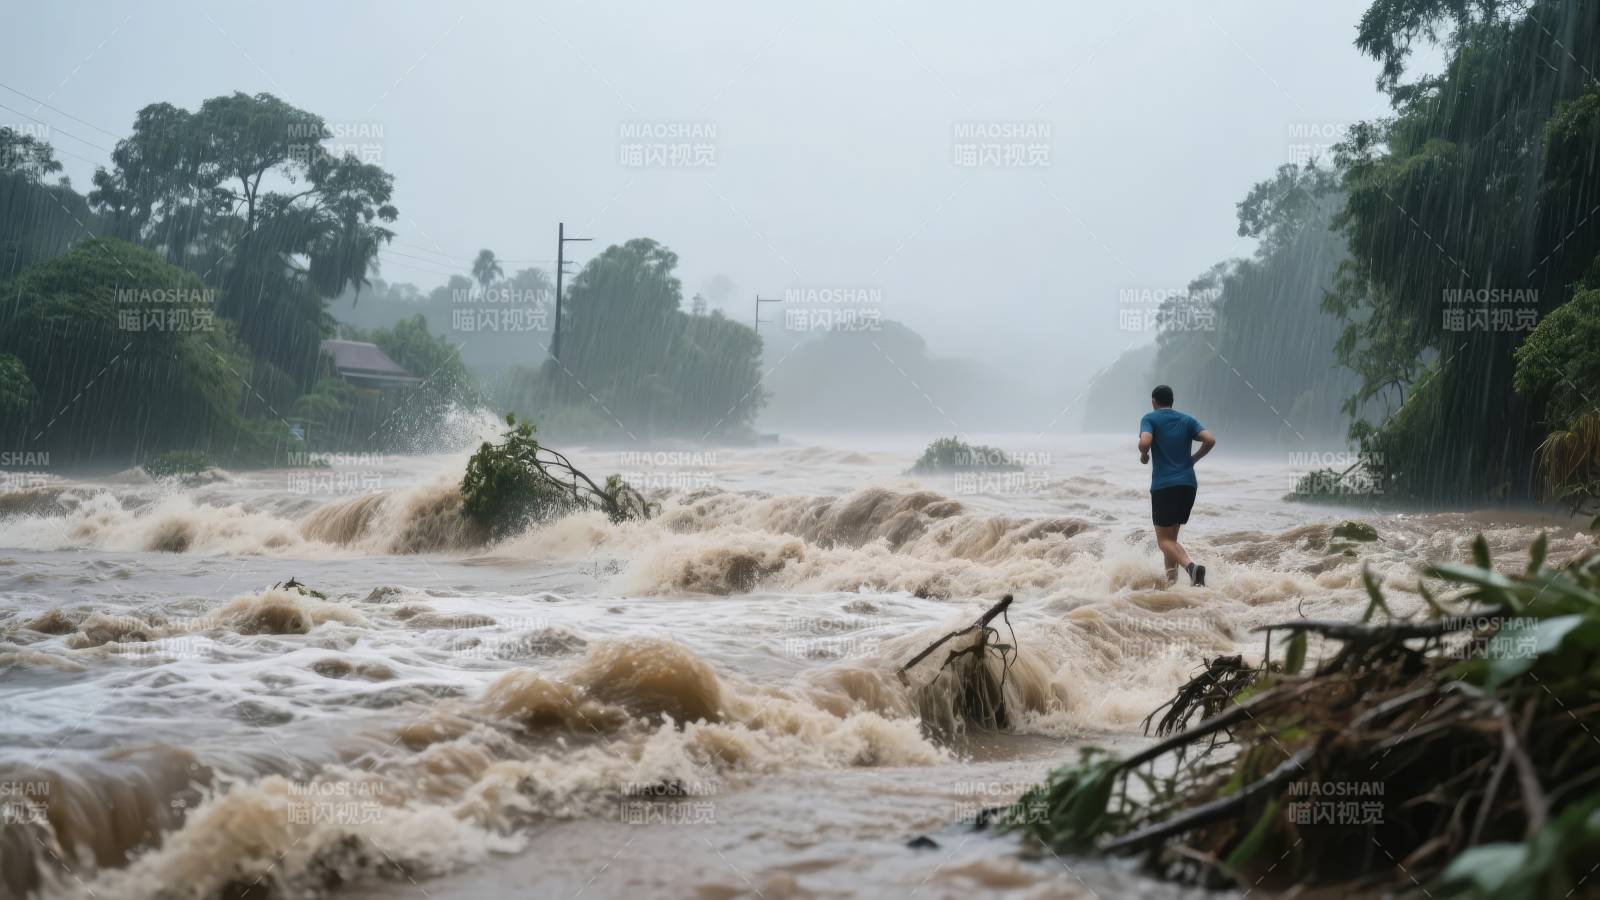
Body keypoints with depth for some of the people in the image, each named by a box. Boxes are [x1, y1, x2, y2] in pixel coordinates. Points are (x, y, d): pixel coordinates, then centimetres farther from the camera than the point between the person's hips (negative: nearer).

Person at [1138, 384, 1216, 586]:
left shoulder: (1150, 418, 1)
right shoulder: (1187, 420, 13)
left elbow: (1145, 442, -19)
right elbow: (1210, 440, -1)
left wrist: (1144, 455, 3)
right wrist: (1193, 459, 12)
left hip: (1163, 486, -5)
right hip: (1188, 484, 5)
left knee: (1164, 540, -3)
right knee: (1171, 536, 18)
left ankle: (1191, 566, -28)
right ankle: (1172, 580, 11)